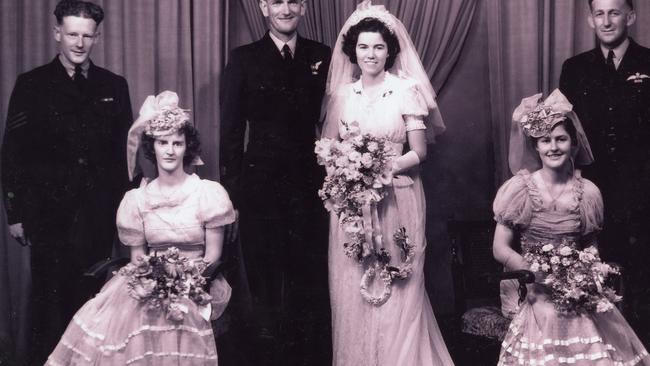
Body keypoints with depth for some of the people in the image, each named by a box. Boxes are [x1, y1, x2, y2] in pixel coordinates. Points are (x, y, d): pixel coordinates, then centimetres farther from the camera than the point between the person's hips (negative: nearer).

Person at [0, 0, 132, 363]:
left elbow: (124, 151, 8)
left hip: (99, 213, 2)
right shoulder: (32, 85, -1)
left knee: (92, 298, 8)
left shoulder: (114, 86, 7)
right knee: (50, 299, 5)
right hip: (50, 213, -2)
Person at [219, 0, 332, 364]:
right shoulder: (244, 59, 1)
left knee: (312, 279, 7)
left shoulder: (323, 57, 6)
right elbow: (231, 130, 0)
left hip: (310, 184, 1)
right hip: (261, 184, -1)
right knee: (266, 279, 9)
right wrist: (232, 191, -4)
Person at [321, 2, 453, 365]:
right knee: (352, 288, 5)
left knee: (396, 290, -1)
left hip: (396, 200, -3)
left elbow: (419, 152, -4)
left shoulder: (407, 91, -3)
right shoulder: (342, 94, 8)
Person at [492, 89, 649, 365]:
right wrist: (539, 273, -17)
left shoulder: (588, 192, -1)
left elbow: (591, 243, 13)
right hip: (539, 298, -2)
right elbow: (500, 249, -6)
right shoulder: (520, 188, -6)